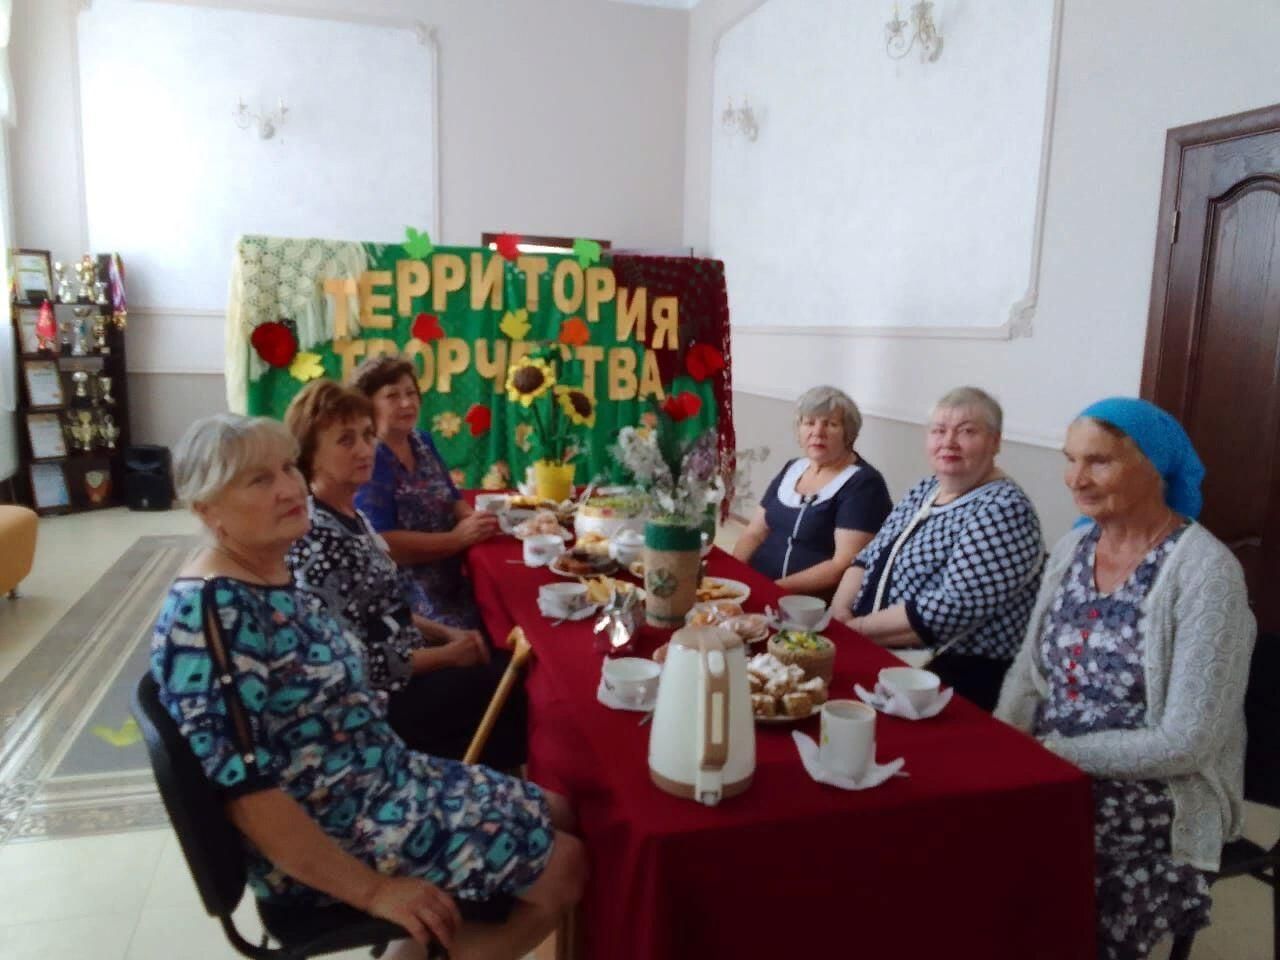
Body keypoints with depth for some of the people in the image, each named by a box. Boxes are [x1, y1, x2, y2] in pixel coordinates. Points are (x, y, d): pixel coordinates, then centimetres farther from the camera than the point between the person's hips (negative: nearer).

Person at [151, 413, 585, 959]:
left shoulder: (277, 576, 4)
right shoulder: (209, 613, -25)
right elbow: (245, 791, -27)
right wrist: (374, 890, -22)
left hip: (382, 780, 9)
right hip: (327, 834, -9)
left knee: (555, 814, 11)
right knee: (561, 866, -7)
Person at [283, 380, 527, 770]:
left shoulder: (351, 516, 5)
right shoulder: (314, 543, -24)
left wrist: (446, 632, 1)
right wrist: (446, 655, -14)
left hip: (405, 665, 9)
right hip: (380, 697, -8)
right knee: (513, 688, -2)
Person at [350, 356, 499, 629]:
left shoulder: (421, 442, 10)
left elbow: (451, 500, 16)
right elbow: (381, 545, -22)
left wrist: (473, 519, -6)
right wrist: (458, 538, -20)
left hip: (449, 584, 8)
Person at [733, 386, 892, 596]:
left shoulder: (863, 484, -8)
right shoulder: (792, 469, 13)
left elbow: (844, 565, -16)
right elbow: (754, 534, 13)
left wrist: (777, 587, -20)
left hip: (816, 603, -5)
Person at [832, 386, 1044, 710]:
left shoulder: (1003, 510, -16)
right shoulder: (924, 490, 10)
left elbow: (947, 611, -24)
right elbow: (870, 557, 13)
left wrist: (855, 629, -17)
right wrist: (837, 614, -5)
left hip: (955, 678, -7)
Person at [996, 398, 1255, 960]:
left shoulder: (1205, 571, -15)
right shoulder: (1072, 548, 4)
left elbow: (1185, 743, -17)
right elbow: (1029, 677, 8)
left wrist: (1053, 750, -17)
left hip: (1155, 796, -5)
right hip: (1053, 774, 6)